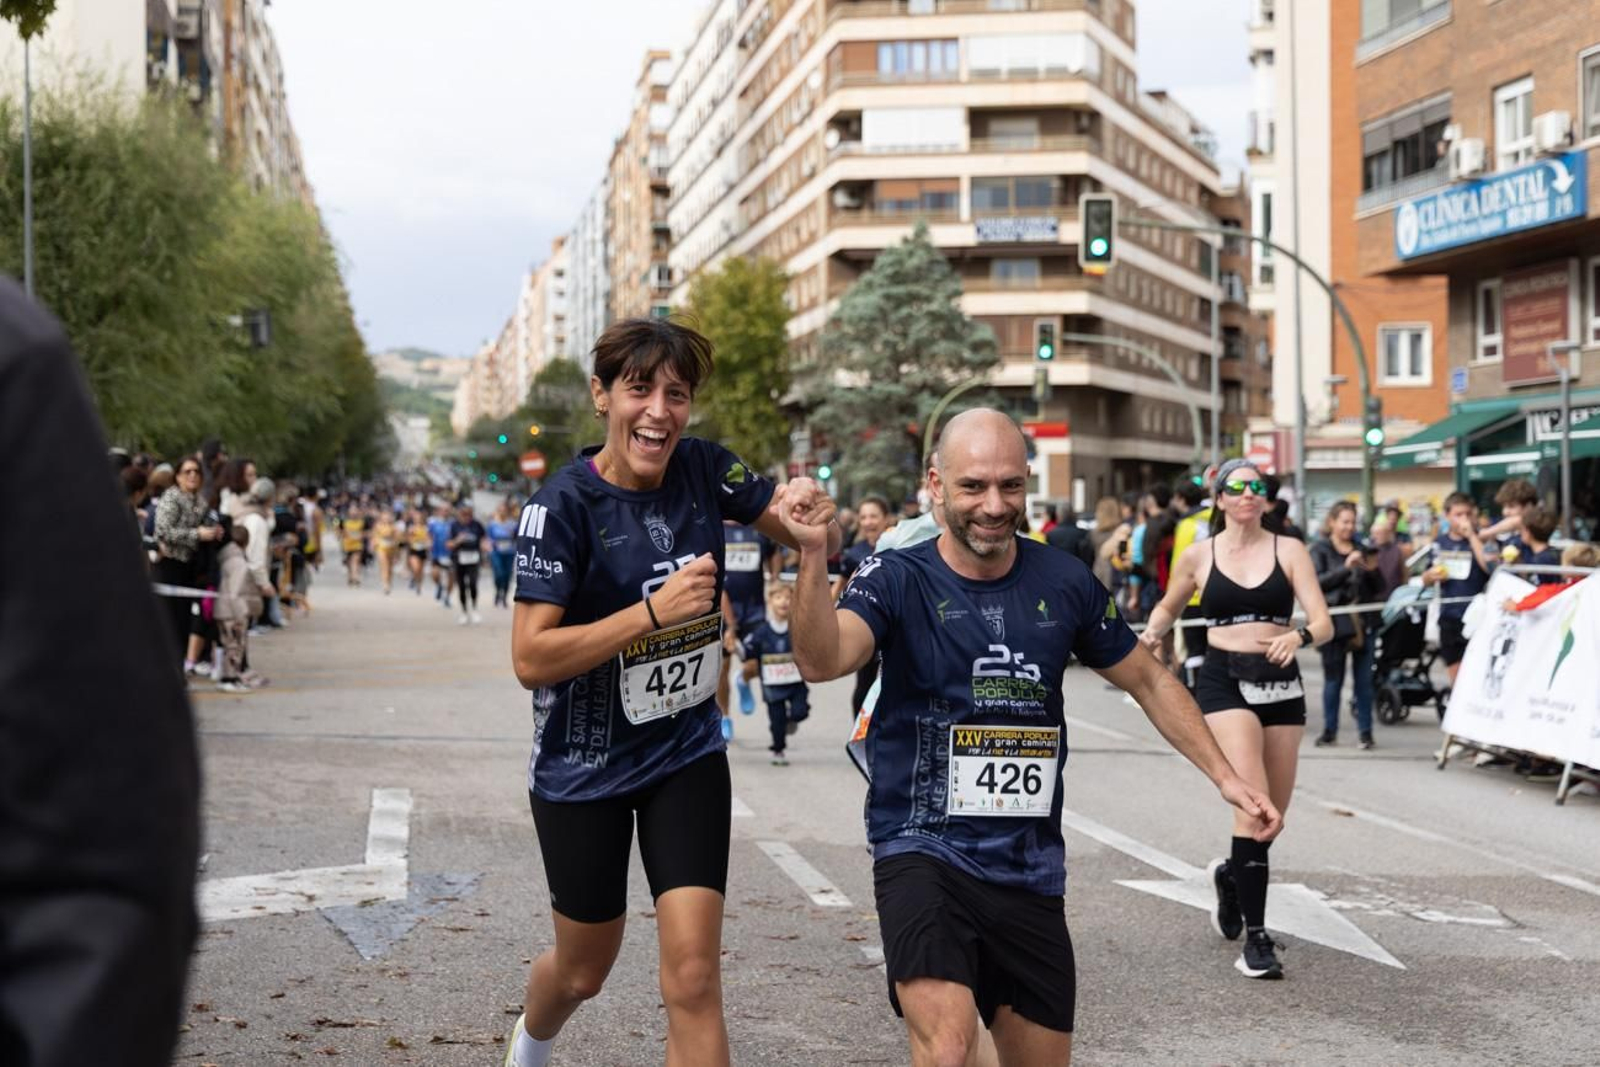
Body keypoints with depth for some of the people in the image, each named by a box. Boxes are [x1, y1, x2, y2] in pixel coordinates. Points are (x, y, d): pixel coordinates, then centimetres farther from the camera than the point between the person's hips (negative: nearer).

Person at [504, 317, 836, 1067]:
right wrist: (655, 611, -31)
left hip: (687, 757, 3)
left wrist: (818, 514, -20)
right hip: (583, 771, -3)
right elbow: (530, 659, -24)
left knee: (693, 974, -9)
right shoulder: (564, 503, -20)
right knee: (584, 971, 17)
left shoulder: (703, 469, -8)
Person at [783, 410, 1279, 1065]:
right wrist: (813, 553, -40)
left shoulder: (1065, 583, 2)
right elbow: (821, 661, -26)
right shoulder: (899, 580, -7)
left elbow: (1150, 682, 15)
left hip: (1030, 865, 4)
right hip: (923, 851, -4)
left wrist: (1225, 777, 11)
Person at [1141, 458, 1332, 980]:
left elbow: (1323, 623, -4)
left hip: (1281, 683, 2)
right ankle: (1255, 938, -17)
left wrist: (1299, 636, -26)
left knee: (1273, 813, 9)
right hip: (1224, 681, -2)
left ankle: (1231, 874, 44)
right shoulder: (1198, 556, 5)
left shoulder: (1289, 551, 3)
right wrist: (1153, 632, 0)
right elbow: (1169, 606, 22)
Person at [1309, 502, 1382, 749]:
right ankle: (1329, 731, 13)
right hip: (1335, 623, -3)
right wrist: (1346, 567, -18)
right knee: (1333, 679, 3)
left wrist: (1372, 570, -6)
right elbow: (1317, 581, -11)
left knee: (1364, 679, 3)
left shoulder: (1362, 549, 13)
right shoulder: (1320, 549, 3)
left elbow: (1379, 587, 13)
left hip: (1364, 622, 3)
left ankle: (1365, 731, 8)